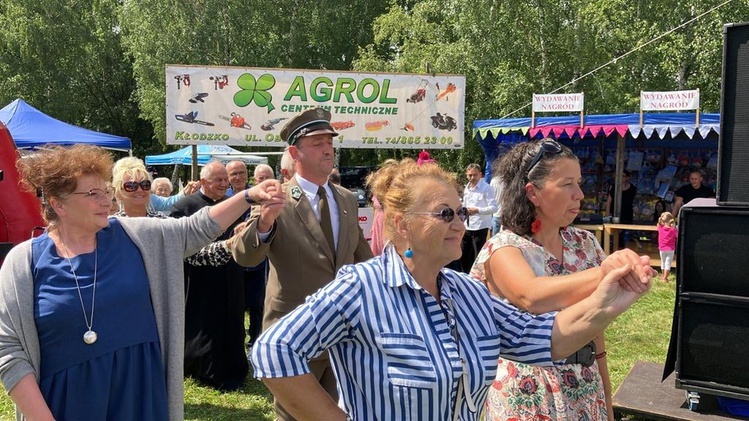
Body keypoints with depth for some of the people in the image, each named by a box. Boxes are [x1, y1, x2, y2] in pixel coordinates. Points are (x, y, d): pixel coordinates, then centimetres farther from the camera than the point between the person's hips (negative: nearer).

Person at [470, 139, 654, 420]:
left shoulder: (585, 244, 1)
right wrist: (602, 274, -50)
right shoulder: (503, 248, -16)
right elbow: (531, 297, -37)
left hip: (585, 391, 5)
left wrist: (606, 398, 11)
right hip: (528, 396, -5)